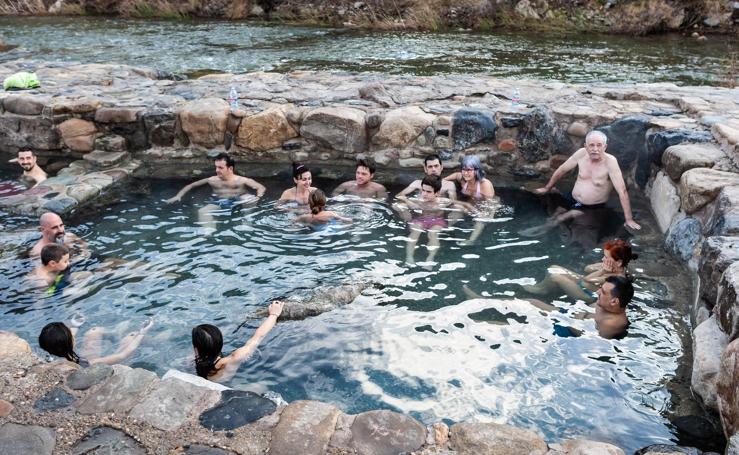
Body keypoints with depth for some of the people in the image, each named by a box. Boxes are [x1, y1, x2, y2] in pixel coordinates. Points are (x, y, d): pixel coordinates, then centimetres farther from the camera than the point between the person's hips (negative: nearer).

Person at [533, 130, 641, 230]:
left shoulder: (610, 161, -24)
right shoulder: (581, 153, -11)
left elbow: (622, 191, -26)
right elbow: (562, 169, 5)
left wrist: (629, 220, -28)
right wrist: (547, 188, 14)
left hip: (592, 208, -5)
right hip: (571, 199, 5)